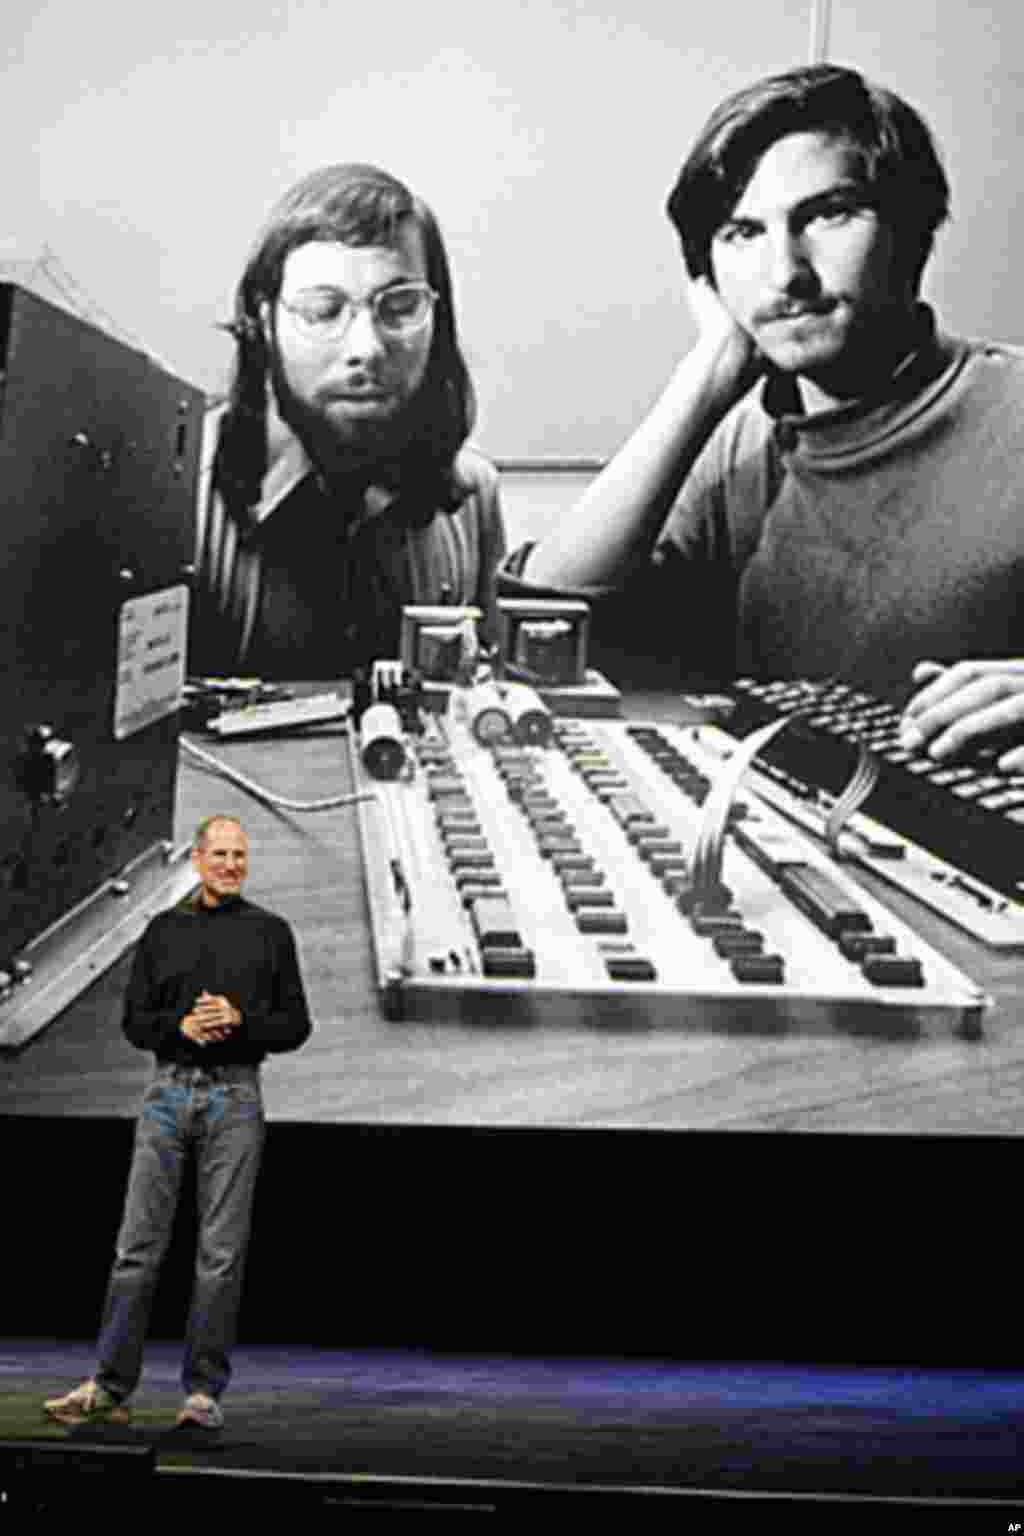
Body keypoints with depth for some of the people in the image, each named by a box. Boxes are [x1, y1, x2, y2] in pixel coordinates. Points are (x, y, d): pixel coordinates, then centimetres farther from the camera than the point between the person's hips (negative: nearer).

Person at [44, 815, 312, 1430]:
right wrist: (182, 1025, -10)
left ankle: (204, 1391, 9)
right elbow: (135, 1020, 9)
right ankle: (111, 1388, 8)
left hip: (235, 1096, -1)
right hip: (169, 1090, 2)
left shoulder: (270, 932, 6)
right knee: (139, 1244, 1)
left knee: (222, 1252, 0)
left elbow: (296, 1026, 5)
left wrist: (239, 1020, -12)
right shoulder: (164, 930, 11)